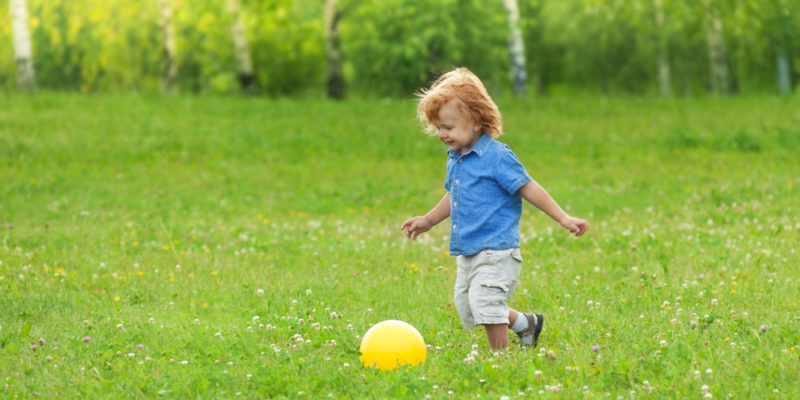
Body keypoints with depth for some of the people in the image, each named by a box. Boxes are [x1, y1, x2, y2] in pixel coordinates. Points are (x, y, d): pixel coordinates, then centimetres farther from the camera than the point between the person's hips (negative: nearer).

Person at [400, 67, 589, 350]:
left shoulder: (497, 156, -14)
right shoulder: (454, 159, 10)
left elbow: (528, 188, -12)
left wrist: (563, 218, -13)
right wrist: (428, 220, 33)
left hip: (496, 250, -9)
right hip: (467, 252, 9)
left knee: (486, 304, -16)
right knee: (467, 308, 12)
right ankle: (525, 323, 31)